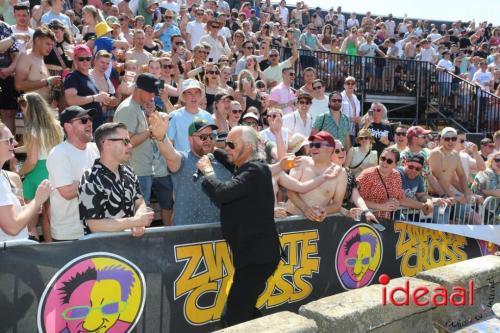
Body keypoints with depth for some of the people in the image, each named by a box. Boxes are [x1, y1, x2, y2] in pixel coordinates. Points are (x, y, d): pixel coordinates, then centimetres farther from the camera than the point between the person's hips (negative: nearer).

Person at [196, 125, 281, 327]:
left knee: (233, 319, -9)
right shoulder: (247, 168, 13)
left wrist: (208, 170, -12)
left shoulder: (255, 170, -17)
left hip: (256, 256, -10)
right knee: (246, 312, 20)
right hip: (254, 254, 10)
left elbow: (222, 193, -29)